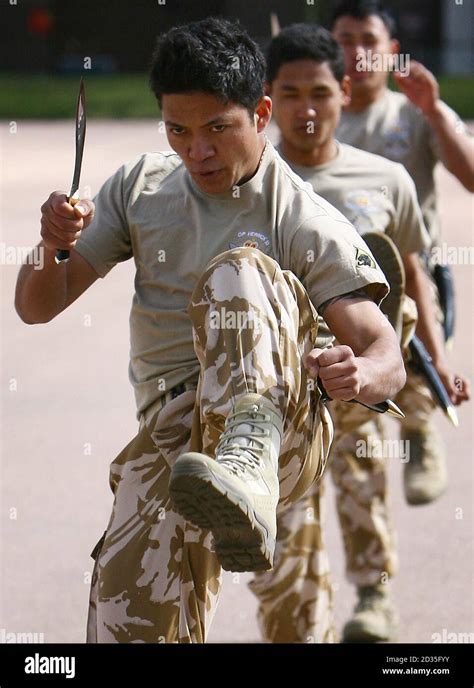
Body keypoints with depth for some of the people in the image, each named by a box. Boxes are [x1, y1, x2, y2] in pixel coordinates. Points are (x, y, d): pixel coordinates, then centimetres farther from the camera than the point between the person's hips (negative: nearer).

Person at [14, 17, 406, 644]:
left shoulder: (309, 225, -2)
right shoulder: (138, 188, 13)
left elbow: (387, 355, -7)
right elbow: (38, 307, 12)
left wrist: (359, 375, -32)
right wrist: (53, 246, -11)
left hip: (281, 431, -4)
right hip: (171, 437, 4)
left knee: (238, 271, -29)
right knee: (130, 618, -18)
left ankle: (247, 473, -52)